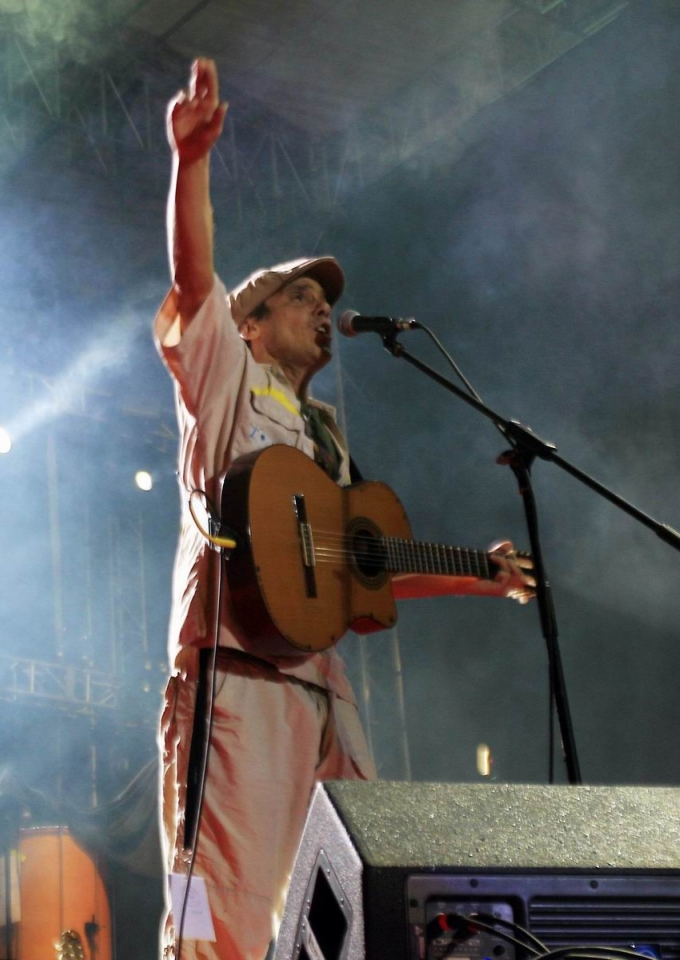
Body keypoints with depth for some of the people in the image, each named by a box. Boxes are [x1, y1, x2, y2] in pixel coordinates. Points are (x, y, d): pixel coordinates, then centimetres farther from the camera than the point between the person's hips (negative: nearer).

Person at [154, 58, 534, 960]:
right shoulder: (226, 378, 10)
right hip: (236, 677, -7)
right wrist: (191, 159, -23)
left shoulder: (326, 434, 29)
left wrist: (477, 580, 31)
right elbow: (194, 276, -8)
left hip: (318, 687, 7)